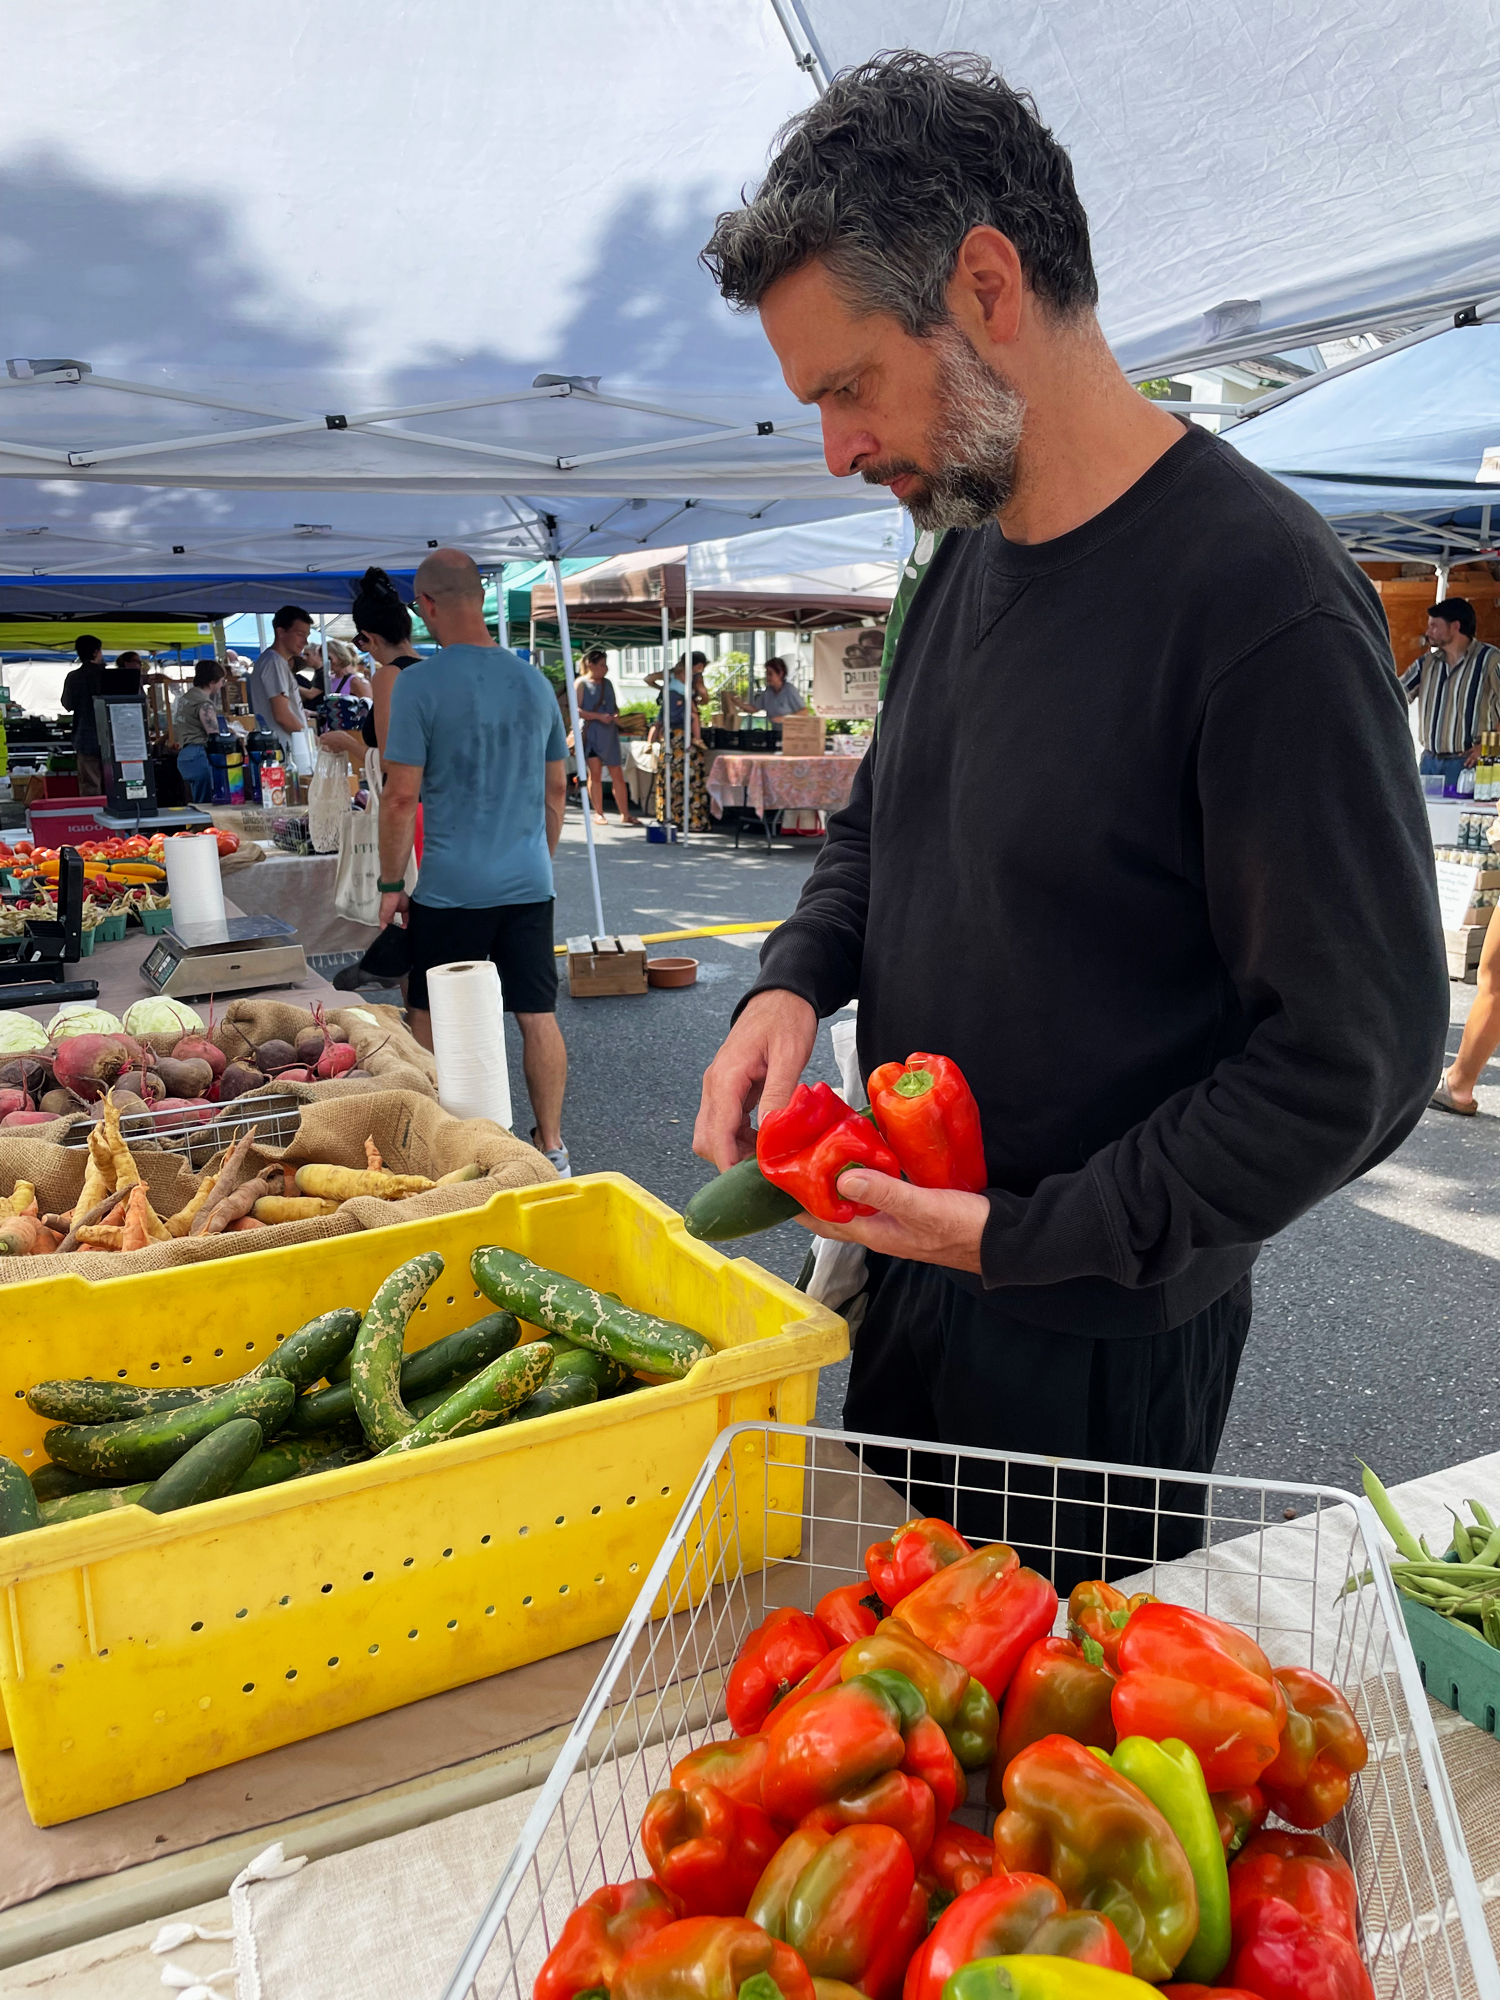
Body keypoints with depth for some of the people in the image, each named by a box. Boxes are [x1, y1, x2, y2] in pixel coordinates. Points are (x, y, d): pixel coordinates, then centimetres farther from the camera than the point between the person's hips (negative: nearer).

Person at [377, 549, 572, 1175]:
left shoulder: (419, 684, -11)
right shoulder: (534, 682, 5)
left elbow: (401, 796, -12)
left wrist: (391, 884, -1)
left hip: (451, 889, -4)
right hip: (529, 884, 5)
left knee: (432, 1025, 11)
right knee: (538, 1017, 9)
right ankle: (551, 1148, 16)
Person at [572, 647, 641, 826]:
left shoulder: (607, 683, 16)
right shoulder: (581, 683, -2)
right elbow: (576, 710, -11)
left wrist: (618, 715, 0)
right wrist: (600, 717, -19)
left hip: (610, 733, 5)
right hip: (591, 732, -5)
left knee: (617, 774, 4)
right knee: (595, 773, -4)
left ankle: (625, 814, 7)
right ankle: (598, 813, 3)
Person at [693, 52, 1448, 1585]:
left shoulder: (1263, 602, -23)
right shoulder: (965, 553, 3)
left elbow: (1358, 1058, -22)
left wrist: (1031, 1235, -20)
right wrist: (795, 980, -5)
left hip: (1101, 1334, -7)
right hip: (907, 1271, 7)